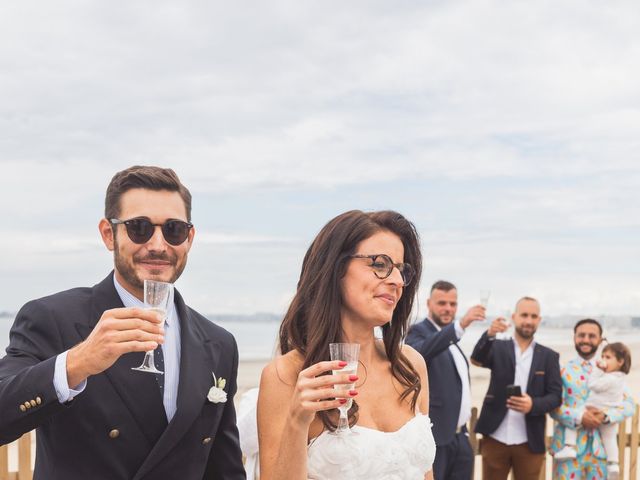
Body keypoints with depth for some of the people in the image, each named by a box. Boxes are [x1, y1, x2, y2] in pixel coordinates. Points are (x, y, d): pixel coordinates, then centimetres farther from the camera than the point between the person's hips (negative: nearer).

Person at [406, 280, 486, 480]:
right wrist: (461, 325, -43)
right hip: (435, 438, -8)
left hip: (459, 437, 8)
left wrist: (464, 431, 19)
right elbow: (421, 351, -32)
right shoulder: (419, 332, -7)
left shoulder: (451, 338, 18)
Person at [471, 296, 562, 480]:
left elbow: (556, 396, 1)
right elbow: (477, 359, -16)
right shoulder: (498, 348, 4)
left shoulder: (549, 356, 6)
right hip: (495, 440, -1)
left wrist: (534, 404, -20)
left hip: (530, 443, 1)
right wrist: (489, 335, -36)